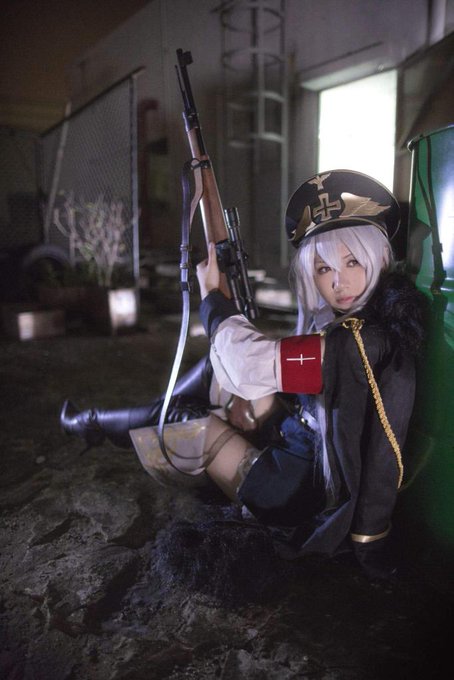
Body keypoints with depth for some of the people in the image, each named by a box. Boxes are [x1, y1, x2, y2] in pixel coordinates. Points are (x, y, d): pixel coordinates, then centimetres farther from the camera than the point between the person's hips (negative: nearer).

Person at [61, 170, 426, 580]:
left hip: (307, 496, -8)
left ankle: (96, 423, 31)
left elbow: (249, 359, -27)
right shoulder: (380, 314, -2)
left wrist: (212, 294, -11)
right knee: (218, 371, 5)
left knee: (189, 423, 1)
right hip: (307, 444, 8)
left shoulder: (362, 340, -31)